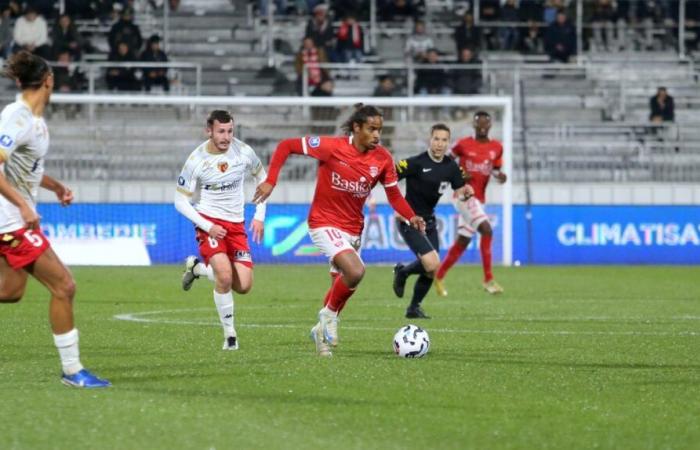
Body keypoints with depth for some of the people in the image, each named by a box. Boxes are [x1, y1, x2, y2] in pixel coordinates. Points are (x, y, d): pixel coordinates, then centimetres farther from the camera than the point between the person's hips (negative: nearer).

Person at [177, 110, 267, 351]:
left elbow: (261, 176, 13)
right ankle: (229, 335, -7)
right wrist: (207, 227, -17)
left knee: (244, 286, -5)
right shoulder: (196, 161, -14)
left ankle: (198, 268, 23)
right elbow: (181, 201, -8)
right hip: (209, 222, -4)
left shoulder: (243, 151, -6)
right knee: (225, 275, -25)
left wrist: (260, 216, 8)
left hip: (236, 224, 4)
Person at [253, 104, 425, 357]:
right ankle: (329, 314, 0)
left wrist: (411, 217, -14)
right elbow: (286, 146, -10)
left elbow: (394, 195, 4)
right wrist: (270, 181, -16)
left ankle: (322, 330, 41)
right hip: (325, 223, -6)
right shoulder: (331, 147, -17)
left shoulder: (382, 159, -5)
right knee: (356, 272, -26)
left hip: (353, 229, 6)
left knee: (341, 285, 16)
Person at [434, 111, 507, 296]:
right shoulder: (463, 144, -4)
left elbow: (495, 169, 16)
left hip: (479, 199, 6)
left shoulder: (496, 148, 7)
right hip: (464, 196, -6)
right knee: (486, 230, -22)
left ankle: (438, 276, 27)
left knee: (462, 242, 11)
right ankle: (488, 279, -19)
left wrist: (500, 176, -8)